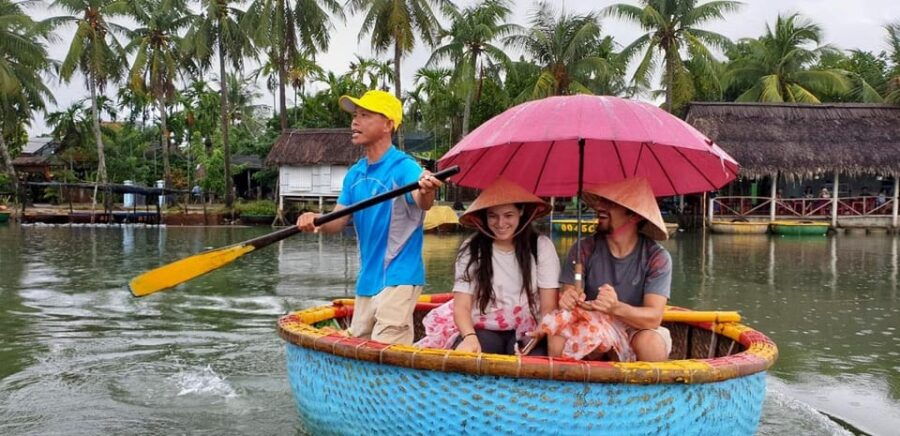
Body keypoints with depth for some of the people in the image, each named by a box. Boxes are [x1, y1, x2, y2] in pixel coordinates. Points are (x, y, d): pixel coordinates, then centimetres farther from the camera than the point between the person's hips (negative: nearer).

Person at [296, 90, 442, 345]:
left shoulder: (403, 167, -14)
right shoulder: (354, 174, 9)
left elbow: (422, 203, -32)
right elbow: (338, 221, 7)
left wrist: (426, 191, -56)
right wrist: (316, 220, -15)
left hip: (398, 277, -8)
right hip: (366, 278, 8)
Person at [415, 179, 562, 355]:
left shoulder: (541, 246, -1)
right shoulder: (471, 249, 0)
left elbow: (549, 306, -4)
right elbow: (462, 306, -6)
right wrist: (470, 337, -28)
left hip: (529, 332, -1)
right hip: (483, 330, 1)